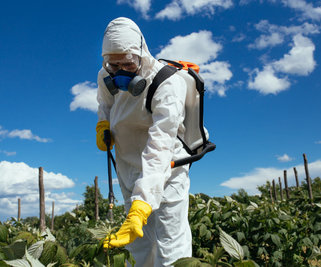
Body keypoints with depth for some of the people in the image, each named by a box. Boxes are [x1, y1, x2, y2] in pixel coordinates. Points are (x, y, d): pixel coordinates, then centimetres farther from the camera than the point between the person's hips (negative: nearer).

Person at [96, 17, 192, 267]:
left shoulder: (168, 84, -26)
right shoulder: (106, 78, -4)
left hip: (165, 171, -6)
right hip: (129, 170, 6)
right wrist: (102, 123, -2)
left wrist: (142, 204, -46)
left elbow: (159, 147, -37)